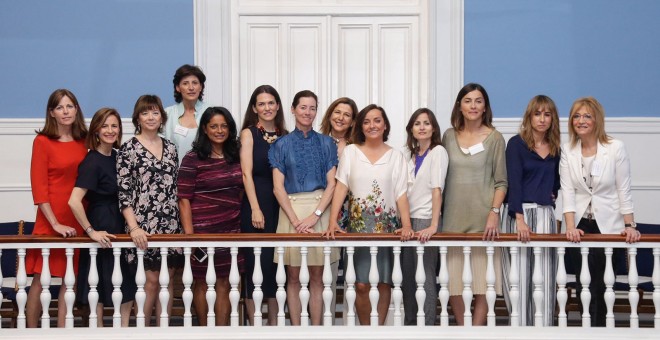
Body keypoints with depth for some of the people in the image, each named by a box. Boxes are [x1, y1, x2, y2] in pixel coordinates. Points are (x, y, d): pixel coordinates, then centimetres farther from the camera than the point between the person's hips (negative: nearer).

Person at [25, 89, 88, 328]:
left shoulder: (82, 142, 9)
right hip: (49, 222, -4)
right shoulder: (42, 141, -4)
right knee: (40, 279, 0)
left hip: (77, 221, 4)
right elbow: (38, 187, -8)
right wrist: (55, 223, -13)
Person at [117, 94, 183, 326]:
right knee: (151, 281, -4)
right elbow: (123, 192, -7)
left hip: (171, 225, 5)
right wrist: (134, 227, -16)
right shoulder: (129, 148, -3)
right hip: (144, 226, -5)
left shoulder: (170, 148, 12)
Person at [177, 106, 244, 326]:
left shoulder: (235, 157, 9)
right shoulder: (193, 159, -6)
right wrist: (189, 234, -14)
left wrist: (242, 221, 8)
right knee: (202, 282, 7)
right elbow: (184, 200, -9)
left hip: (231, 230, 4)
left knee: (224, 283, 5)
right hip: (203, 231, -4)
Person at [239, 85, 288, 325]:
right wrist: (255, 209, -16)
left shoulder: (285, 135, 11)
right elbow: (247, 173, -8)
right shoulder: (249, 133, 0)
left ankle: (274, 320, 14)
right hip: (255, 202, -4)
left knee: (276, 261, 7)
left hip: (280, 204, 4)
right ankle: (254, 322, 3)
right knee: (254, 261, -3)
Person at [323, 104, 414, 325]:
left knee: (384, 283, 0)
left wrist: (407, 225, -12)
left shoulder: (396, 156, 6)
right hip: (358, 225, 0)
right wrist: (332, 222, -10)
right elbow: (341, 187, 1)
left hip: (387, 226, 1)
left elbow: (401, 194, 2)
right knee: (361, 284, -5)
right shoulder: (350, 152, 6)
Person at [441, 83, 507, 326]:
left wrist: (494, 212, -11)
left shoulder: (494, 138, 3)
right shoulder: (449, 136, 10)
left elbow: (501, 182, 2)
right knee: (453, 280, 1)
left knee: (481, 280, -4)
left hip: (482, 219, -2)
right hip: (453, 218, 3)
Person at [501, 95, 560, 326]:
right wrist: (520, 219, -20)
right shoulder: (516, 143, -1)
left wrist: (554, 193, 9)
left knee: (545, 279, -1)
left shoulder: (556, 149, 13)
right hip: (518, 212, -4)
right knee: (519, 277, -6)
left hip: (545, 214, 4)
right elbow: (513, 182, -10)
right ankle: (521, 326, -2)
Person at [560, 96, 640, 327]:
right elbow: (567, 192, -3)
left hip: (609, 227, -2)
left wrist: (630, 226, -9)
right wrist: (570, 227, -14)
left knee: (605, 286, 2)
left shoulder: (616, 148, -4)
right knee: (585, 286, 2)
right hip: (580, 227, 2)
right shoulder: (567, 151, 2)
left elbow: (624, 192, -3)